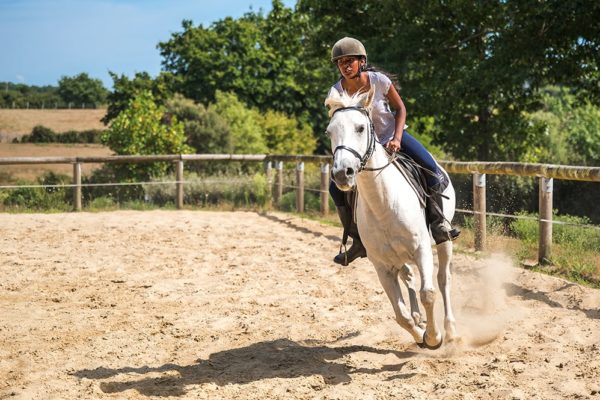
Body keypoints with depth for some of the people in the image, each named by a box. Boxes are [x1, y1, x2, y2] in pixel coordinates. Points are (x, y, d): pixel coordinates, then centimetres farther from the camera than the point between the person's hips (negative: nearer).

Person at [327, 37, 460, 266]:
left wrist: (396, 139, -19)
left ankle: (437, 224, -5)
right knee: (337, 187, -12)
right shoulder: (336, 93, -15)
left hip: (392, 136, -2)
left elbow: (400, 108, -6)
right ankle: (358, 240, 2)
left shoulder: (379, 80, -19)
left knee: (433, 173, -22)